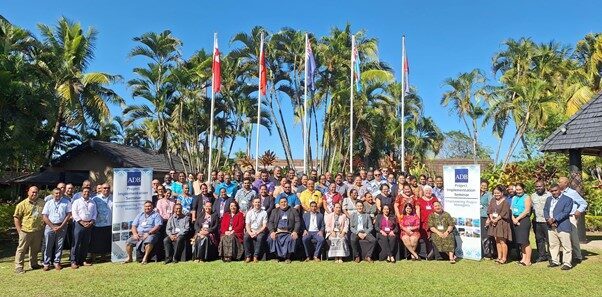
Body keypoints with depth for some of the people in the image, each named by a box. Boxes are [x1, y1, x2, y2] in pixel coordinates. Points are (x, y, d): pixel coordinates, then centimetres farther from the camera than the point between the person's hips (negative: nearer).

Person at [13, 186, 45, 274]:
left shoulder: (42, 202, 6)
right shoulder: (22, 204, -5)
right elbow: (16, 217, -4)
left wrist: (44, 225, 10)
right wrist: (19, 230, -8)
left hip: (38, 230, 4)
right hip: (26, 231, -4)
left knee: (35, 249, 15)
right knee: (21, 249, 2)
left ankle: (34, 264, 29)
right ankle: (18, 267, 8)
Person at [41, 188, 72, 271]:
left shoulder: (66, 202, 3)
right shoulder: (48, 203, 6)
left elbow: (68, 215, 0)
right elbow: (44, 216, 1)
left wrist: (61, 226, -7)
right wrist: (53, 227, -8)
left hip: (62, 227, 0)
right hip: (50, 226, 1)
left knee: (59, 246, 5)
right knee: (48, 246, 3)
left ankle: (56, 262, 16)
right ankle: (46, 263, 12)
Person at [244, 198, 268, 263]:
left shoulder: (264, 213, 2)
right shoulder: (249, 212, 8)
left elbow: (264, 226, -2)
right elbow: (247, 225, 4)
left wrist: (257, 232, -16)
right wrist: (250, 233, -15)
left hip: (260, 231, -2)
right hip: (251, 231, 2)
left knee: (259, 238, -34)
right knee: (246, 237, -29)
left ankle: (255, 256, -25)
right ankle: (248, 256, -20)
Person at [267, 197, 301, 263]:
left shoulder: (293, 211, 15)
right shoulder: (275, 211, 19)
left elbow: (297, 222, 6)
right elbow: (270, 222, 9)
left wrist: (295, 232, -11)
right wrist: (272, 231, -9)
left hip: (288, 232, -1)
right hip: (277, 232, 1)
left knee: (292, 239, -32)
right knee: (271, 239, -28)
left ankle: (287, 257, -15)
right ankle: (277, 256, -10)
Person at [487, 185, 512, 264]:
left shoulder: (505, 202, -8)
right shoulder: (493, 200, 10)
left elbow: (503, 213, -14)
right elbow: (489, 210, 7)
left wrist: (496, 219, -14)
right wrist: (491, 218, -7)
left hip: (502, 223, -6)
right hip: (494, 222, 6)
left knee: (502, 241, -4)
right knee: (497, 240, 10)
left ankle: (504, 258, 5)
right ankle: (499, 257, 18)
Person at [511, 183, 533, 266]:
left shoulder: (526, 198, -4)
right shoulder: (514, 198, 17)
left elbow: (527, 211, -12)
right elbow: (511, 209, 14)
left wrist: (517, 218, -11)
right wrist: (513, 218, -2)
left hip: (524, 220, -6)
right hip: (515, 221, 7)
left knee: (525, 240, -7)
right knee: (520, 241, 8)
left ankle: (528, 260, -2)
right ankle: (523, 258, 16)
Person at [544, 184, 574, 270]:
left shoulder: (567, 200, -5)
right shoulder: (549, 199, 15)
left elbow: (565, 213, -14)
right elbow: (545, 210, 11)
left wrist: (554, 219, -19)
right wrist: (548, 219, -7)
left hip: (563, 226, -6)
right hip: (551, 227, 6)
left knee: (566, 246, -1)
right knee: (553, 245, 12)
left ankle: (567, 263, 6)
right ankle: (555, 261, 22)